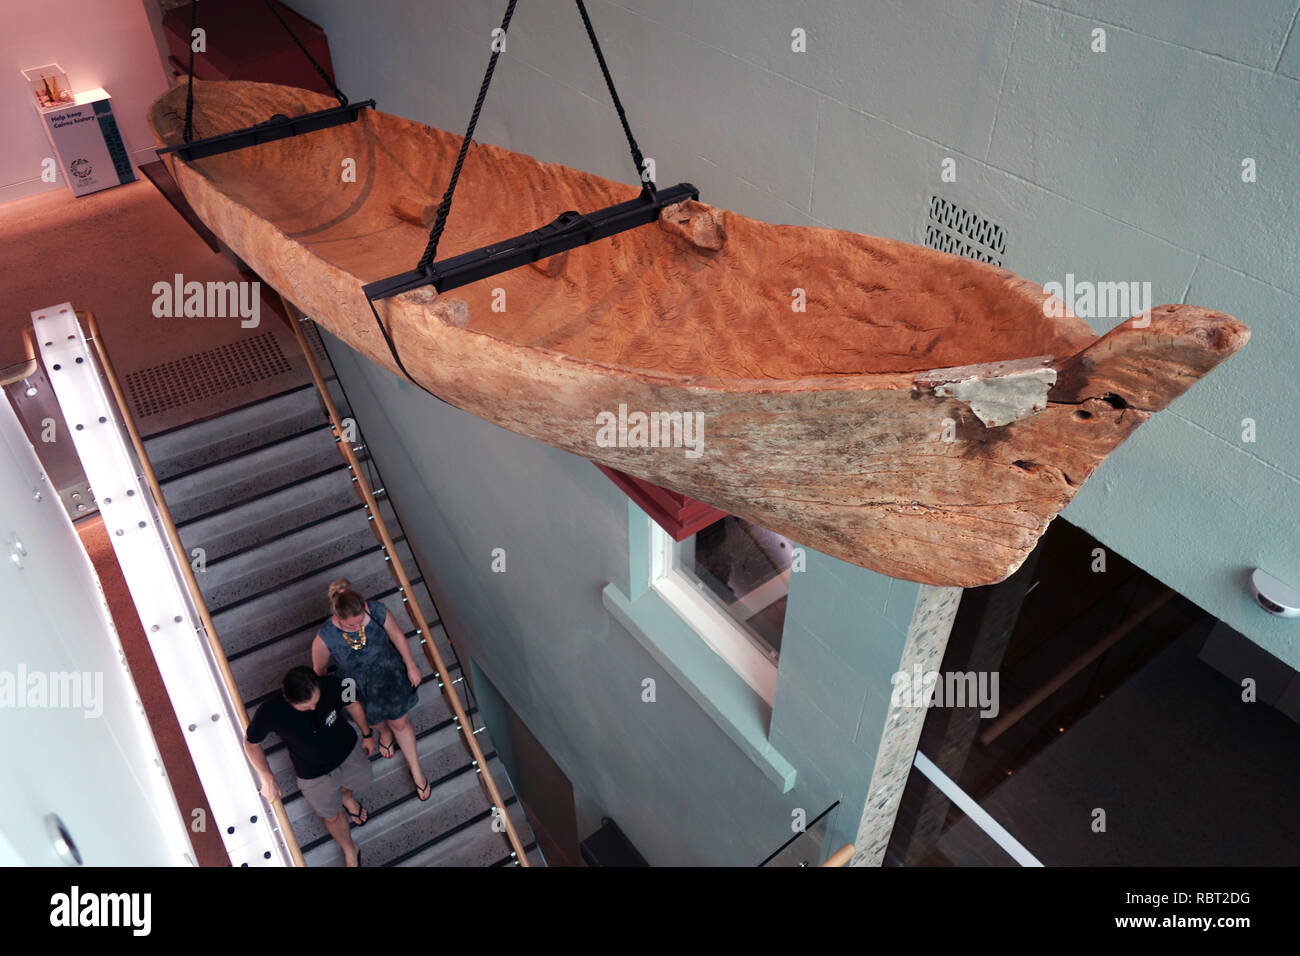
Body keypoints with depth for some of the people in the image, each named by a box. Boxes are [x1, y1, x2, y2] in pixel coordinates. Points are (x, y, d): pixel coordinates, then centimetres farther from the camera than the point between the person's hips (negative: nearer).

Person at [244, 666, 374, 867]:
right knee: (332, 816, 20)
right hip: (314, 773, -2)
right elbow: (250, 743, -14)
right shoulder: (270, 711, -37)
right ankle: (350, 851, 53)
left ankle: (346, 796, 70)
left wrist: (367, 734, 7)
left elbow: (353, 705, -9)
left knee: (361, 780, 32)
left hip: (348, 751, 2)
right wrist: (268, 779, -15)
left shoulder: (332, 687, -34)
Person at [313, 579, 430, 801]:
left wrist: (411, 667, -3)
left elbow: (396, 635, -13)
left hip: (389, 672, 0)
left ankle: (416, 771, 43)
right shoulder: (325, 638, -35)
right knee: (374, 721, 29)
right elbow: (319, 669, -14)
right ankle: (385, 731, 69)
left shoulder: (376, 611, -33)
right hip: (359, 686, 0)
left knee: (399, 723, 19)